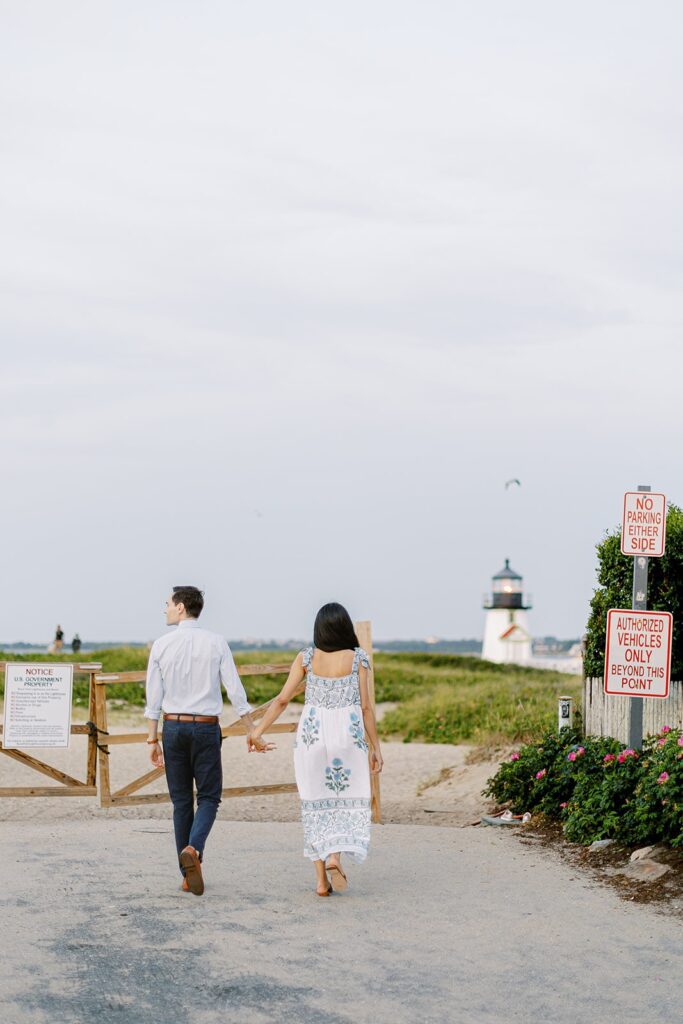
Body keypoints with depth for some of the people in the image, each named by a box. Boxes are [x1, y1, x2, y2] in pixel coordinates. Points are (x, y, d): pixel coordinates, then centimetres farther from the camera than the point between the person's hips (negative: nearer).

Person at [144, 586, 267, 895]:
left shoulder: (161, 645, -2)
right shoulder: (216, 643, -3)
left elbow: (154, 697, -1)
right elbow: (235, 690, -5)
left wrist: (153, 740, 6)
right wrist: (253, 732, 1)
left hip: (173, 727, 1)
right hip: (206, 729, -1)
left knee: (181, 801, 9)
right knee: (208, 797, 7)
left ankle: (188, 875, 8)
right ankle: (193, 849, -21)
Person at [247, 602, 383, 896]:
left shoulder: (306, 657, 0)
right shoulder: (358, 658, -4)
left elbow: (282, 699, 0)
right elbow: (365, 708, -4)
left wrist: (258, 730, 10)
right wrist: (375, 747, 4)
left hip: (312, 732, 2)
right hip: (348, 733, -2)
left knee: (316, 804, 9)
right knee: (350, 800, 9)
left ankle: (321, 879, 6)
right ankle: (334, 857, -17)